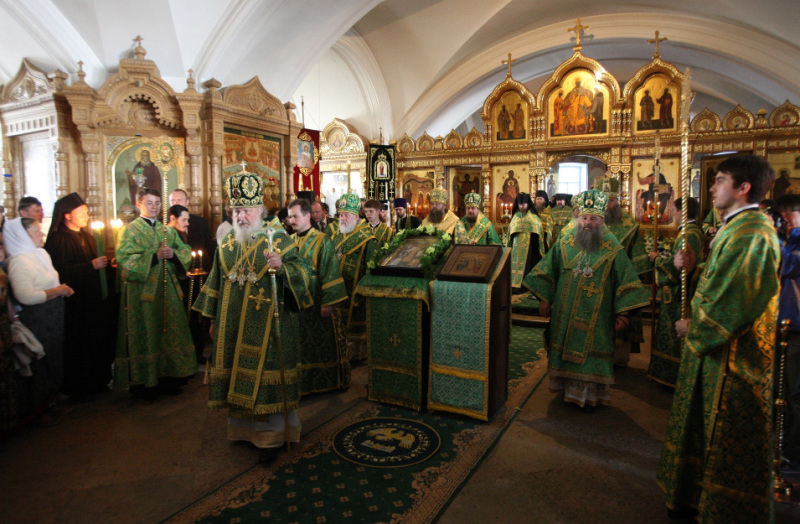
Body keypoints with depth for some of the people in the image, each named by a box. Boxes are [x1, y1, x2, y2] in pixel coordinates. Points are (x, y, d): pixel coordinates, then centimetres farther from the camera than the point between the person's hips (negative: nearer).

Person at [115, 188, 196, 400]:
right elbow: (123, 258, -11)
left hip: (168, 288, 5)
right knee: (146, 334, -1)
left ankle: (168, 376, 16)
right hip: (142, 289, -5)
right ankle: (145, 382, 9)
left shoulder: (167, 230, 15)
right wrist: (155, 256, -19)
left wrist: (173, 254, -9)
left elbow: (186, 251, 12)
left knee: (170, 332, 5)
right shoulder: (131, 229, 1)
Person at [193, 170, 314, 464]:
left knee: (266, 373, -2)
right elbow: (217, 282, 17)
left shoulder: (277, 238, -5)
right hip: (234, 326, 5)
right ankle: (243, 428, 29)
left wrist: (282, 266, -32)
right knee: (238, 373, 12)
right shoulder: (227, 244, 11)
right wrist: (214, 319, 18)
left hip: (266, 325, -5)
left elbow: (303, 271, -12)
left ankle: (271, 436, 11)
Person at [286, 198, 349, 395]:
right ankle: (304, 381, 24)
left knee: (323, 342, 4)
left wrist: (328, 302, -18)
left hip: (317, 302, -5)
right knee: (301, 345, 10)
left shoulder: (322, 241, -8)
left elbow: (329, 273, -13)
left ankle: (329, 381, 19)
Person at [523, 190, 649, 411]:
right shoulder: (565, 241, 0)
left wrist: (622, 312, -7)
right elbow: (548, 271, 7)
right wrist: (545, 299, 6)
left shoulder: (612, 247, -6)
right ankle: (568, 388, 28)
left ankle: (590, 395, 19)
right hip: (565, 313, 3)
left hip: (596, 317, -2)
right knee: (566, 349, 11)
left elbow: (626, 281, -3)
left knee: (591, 353, 4)